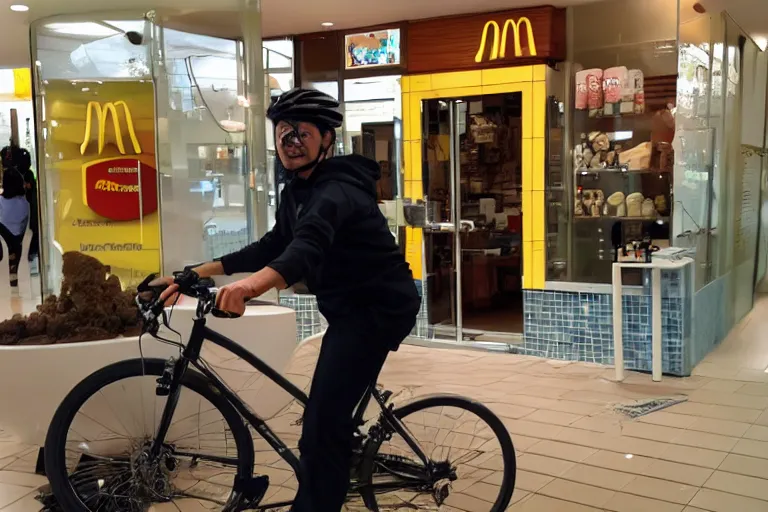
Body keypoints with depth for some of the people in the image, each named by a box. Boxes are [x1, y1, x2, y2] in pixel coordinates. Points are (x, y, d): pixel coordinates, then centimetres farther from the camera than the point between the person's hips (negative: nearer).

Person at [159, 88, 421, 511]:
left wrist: (252, 284, -61)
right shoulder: (296, 191, 9)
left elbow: (310, 244, -42)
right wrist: (202, 271, 4)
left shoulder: (335, 189, -23)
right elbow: (274, 246, 12)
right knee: (331, 415, 24)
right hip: (353, 307, 11)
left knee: (321, 423, -18)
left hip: (380, 307, -11)